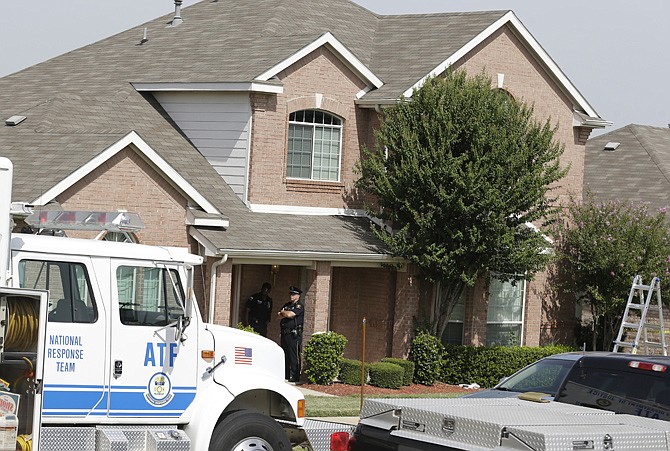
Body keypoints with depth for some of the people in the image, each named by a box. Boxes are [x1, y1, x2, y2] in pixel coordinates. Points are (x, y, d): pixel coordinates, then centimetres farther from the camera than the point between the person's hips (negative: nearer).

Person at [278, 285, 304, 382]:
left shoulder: (300, 305, -5)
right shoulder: (287, 305, 20)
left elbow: (290, 314, -17)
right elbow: (279, 315, 11)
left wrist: (283, 312, 1)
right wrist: (286, 314, -6)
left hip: (294, 334, -8)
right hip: (285, 333, 8)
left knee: (294, 356, -8)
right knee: (284, 355, 11)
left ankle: (295, 376, -7)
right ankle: (285, 374, 18)